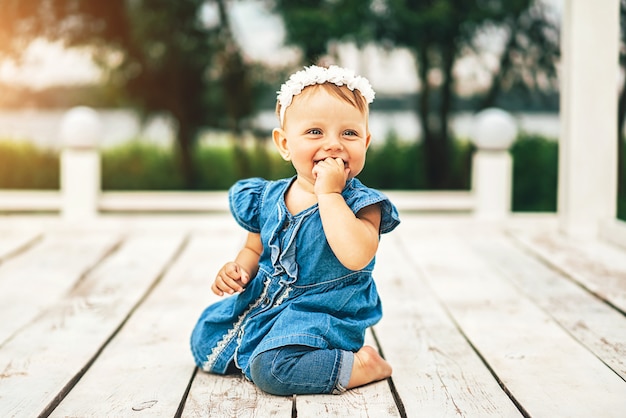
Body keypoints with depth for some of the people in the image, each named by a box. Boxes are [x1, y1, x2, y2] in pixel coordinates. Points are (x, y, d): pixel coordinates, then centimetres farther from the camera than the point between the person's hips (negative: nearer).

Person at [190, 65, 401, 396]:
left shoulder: (361, 204, -17)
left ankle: (361, 365, -11)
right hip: (263, 303, 7)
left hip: (322, 314, -7)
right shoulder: (266, 198, 0)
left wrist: (329, 193, -31)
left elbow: (356, 256, -38)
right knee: (204, 343, 11)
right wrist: (240, 269, -7)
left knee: (271, 369, -30)